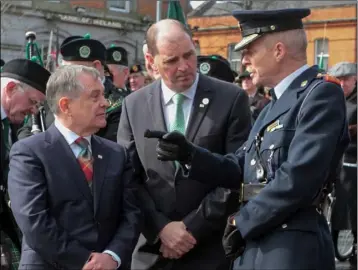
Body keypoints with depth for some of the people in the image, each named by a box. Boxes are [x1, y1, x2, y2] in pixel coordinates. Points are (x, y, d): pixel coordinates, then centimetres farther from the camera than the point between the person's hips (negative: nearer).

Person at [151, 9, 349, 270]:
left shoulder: (322, 93, -12)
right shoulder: (275, 104, 17)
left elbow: (298, 179, -21)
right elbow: (241, 170, 11)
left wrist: (242, 223, -11)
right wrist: (188, 154, -4)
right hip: (254, 245, 8)